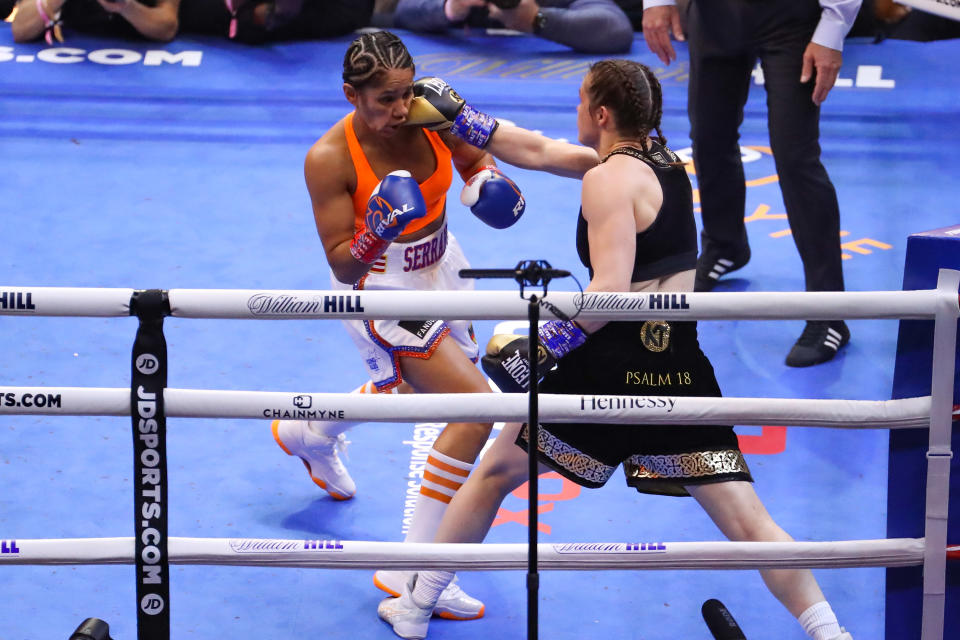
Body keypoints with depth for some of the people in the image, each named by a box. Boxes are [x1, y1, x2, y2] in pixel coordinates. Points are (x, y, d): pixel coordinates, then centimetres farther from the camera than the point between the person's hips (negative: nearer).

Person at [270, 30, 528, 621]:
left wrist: (488, 182, -19)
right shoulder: (329, 160, -28)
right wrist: (376, 235, -44)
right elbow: (342, 267, -24)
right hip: (380, 294, -7)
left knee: (423, 387, 31)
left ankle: (308, 433, 59)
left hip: (441, 271, 7)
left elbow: (475, 159, 4)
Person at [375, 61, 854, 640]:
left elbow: (610, 291, -20)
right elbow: (538, 151, 23)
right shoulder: (662, 159, 16)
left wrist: (541, 348, -12)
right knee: (744, 518, 2)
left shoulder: (608, 179, -9)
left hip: (613, 365, -6)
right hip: (681, 370, 6)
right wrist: (459, 117, 25)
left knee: (496, 472, 15)